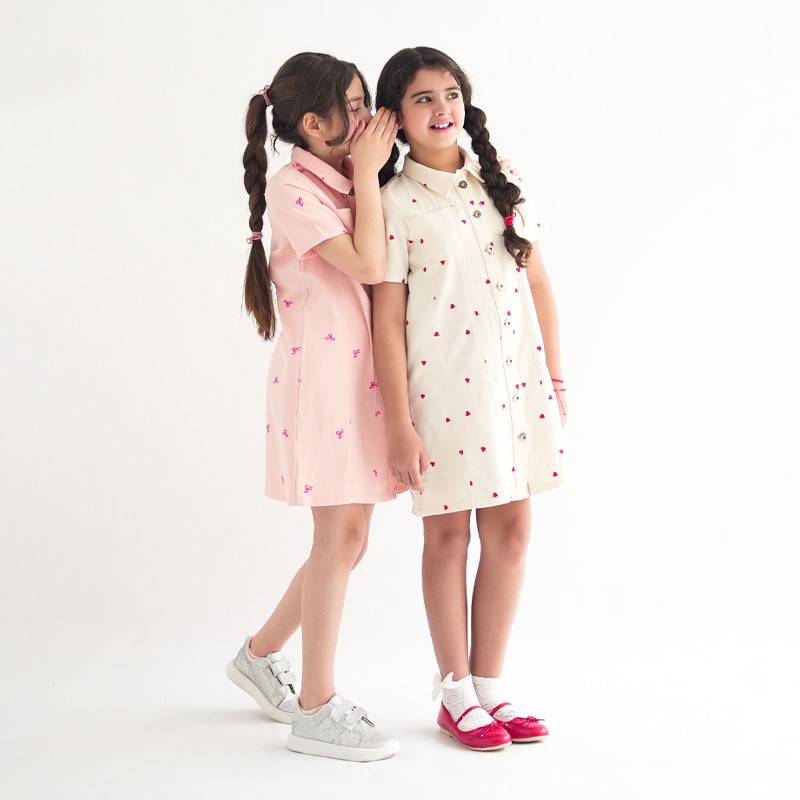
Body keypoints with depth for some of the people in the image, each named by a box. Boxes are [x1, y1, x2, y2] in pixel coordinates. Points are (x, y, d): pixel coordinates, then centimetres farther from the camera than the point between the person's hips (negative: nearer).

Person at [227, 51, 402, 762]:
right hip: (322, 373, -9)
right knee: (342, 536, -6)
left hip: (362, 372, 9)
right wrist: (368, 175, -11)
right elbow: (369, 263, -18)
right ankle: (316, 709, 6)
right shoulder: (291, 186, -10)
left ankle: (262, 655, 29)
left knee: (348, 537, 11)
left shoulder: (350, 185, 16)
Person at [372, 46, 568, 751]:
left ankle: (489, 685, 22)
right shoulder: (395, 203, -7)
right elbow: (388, 319, -9)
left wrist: (555, 378, 9)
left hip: (514, 379, 5)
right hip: (442, 387, -5)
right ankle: (456, 694, 19)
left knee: (512, 529, 8)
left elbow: (539, 284, 11)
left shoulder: (500, 184, 8)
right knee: (449, 532, 5)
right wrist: (400, 424, -12)